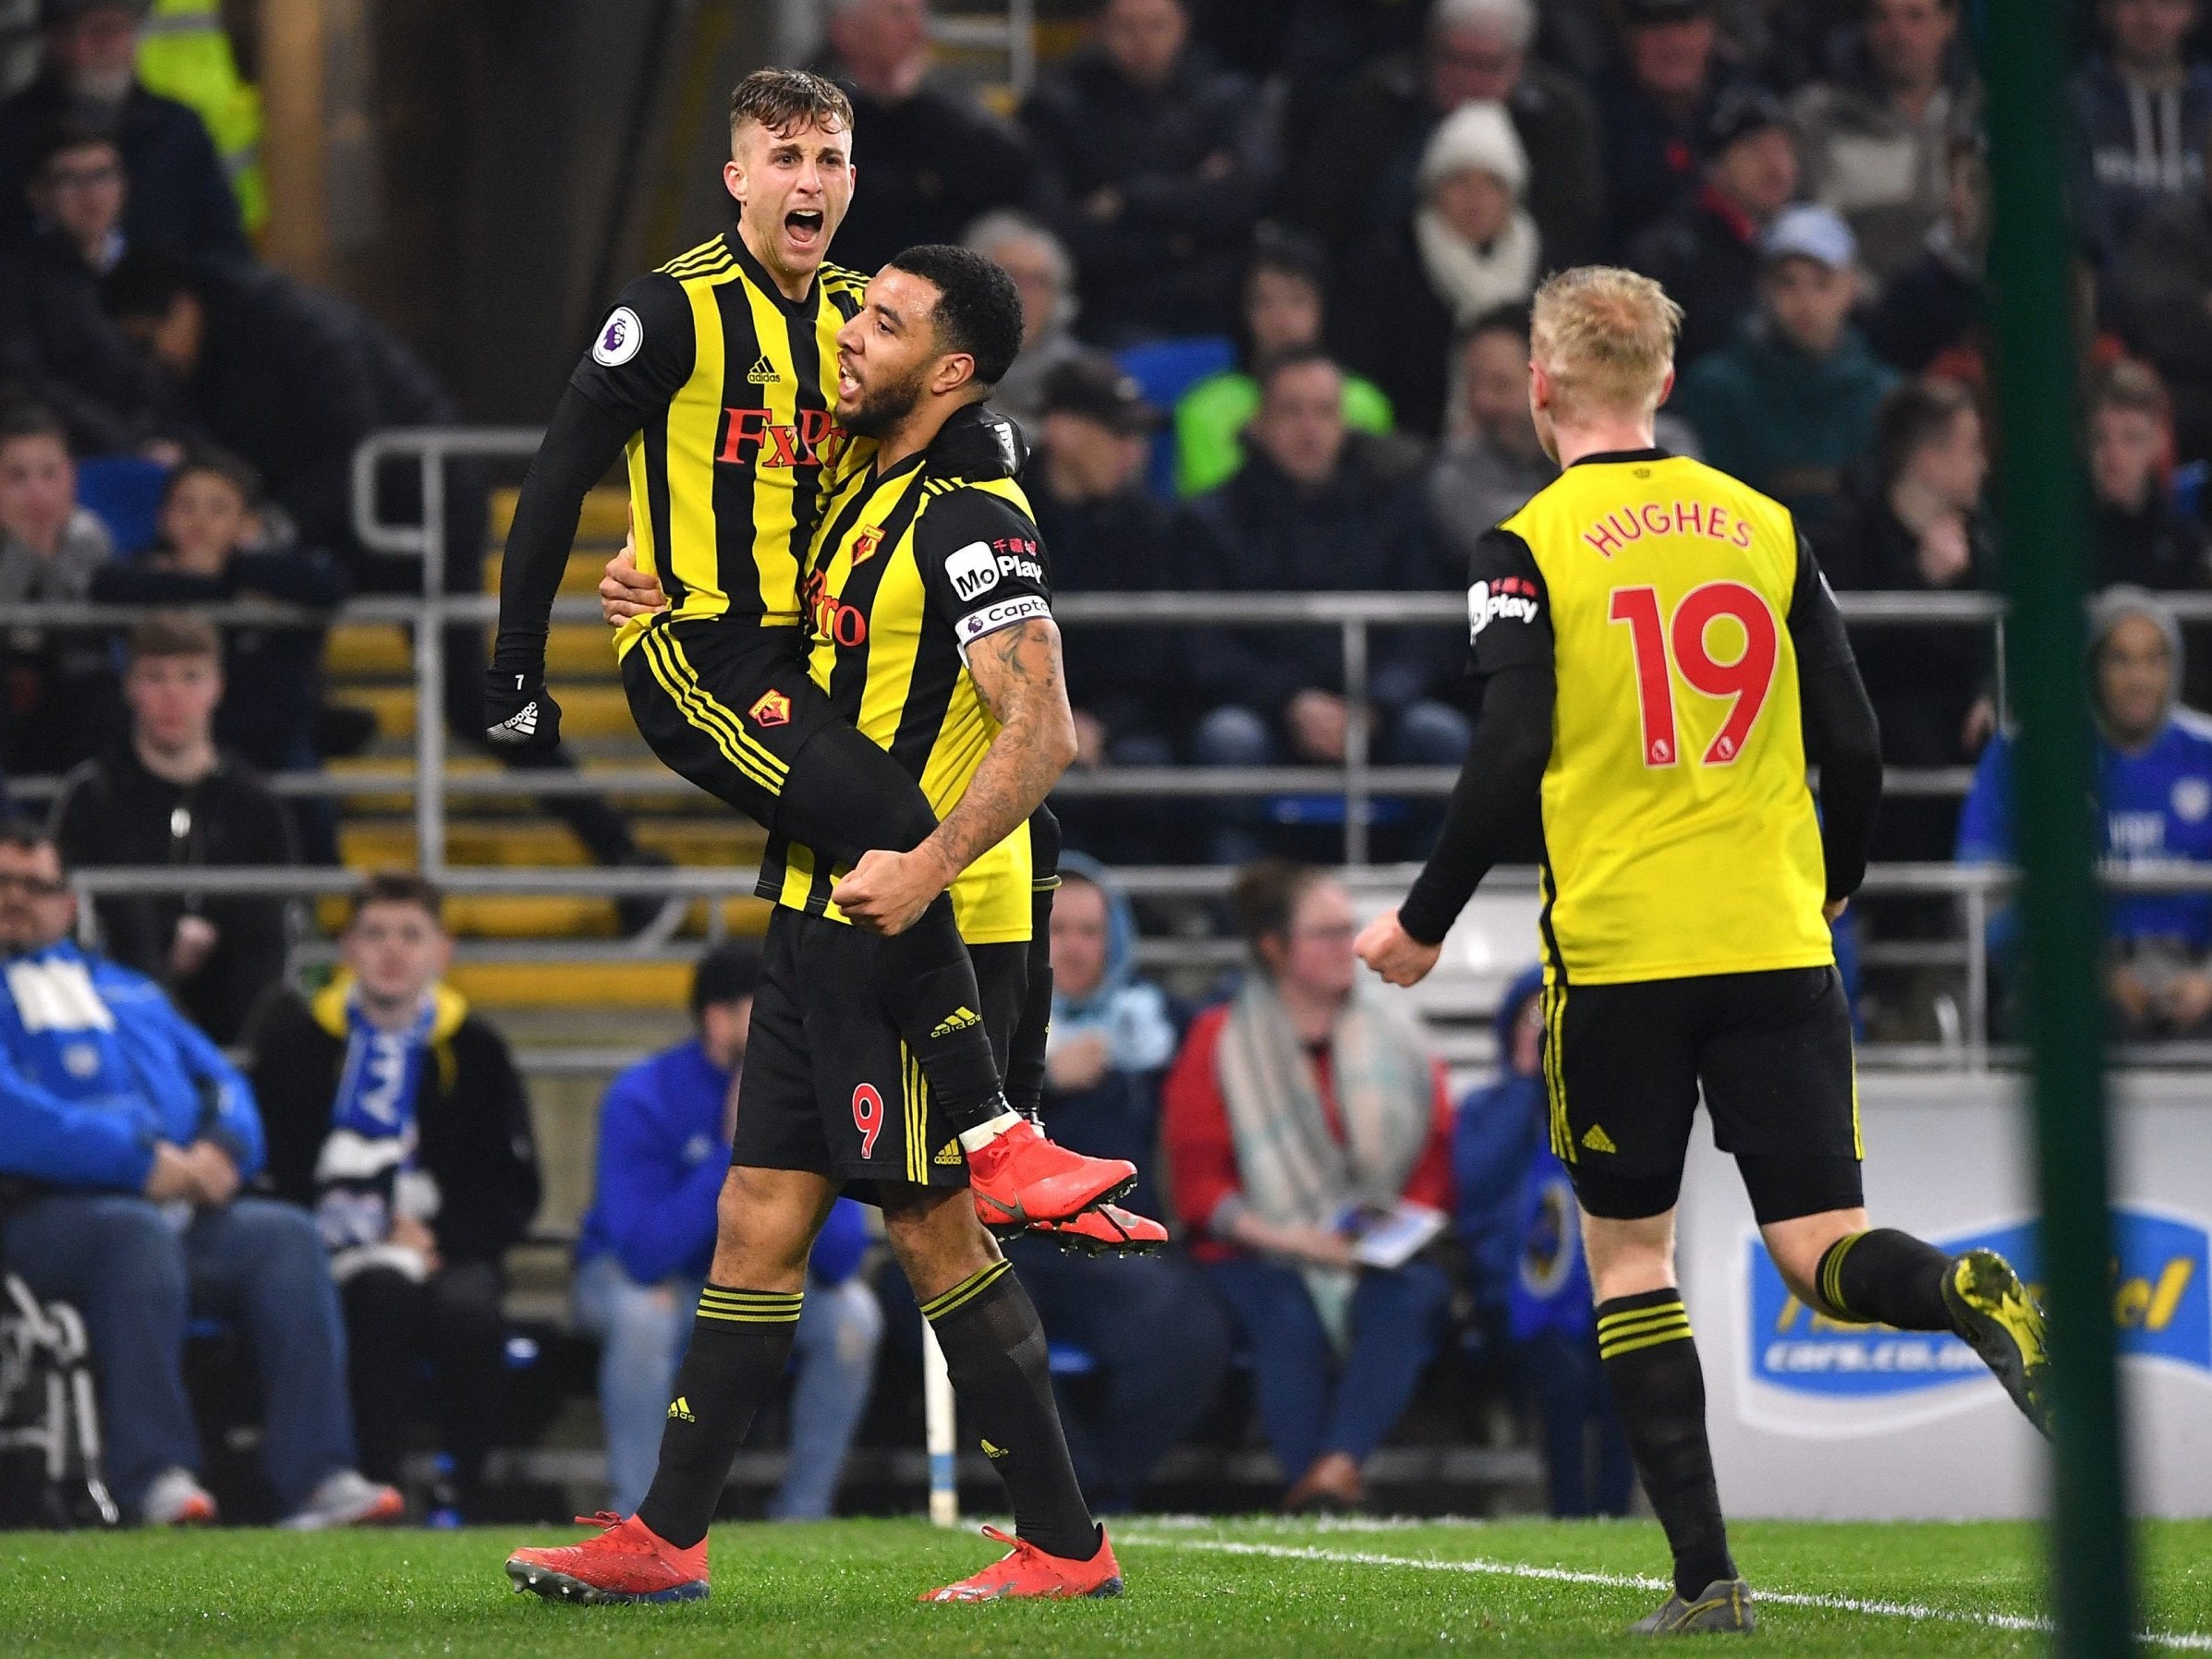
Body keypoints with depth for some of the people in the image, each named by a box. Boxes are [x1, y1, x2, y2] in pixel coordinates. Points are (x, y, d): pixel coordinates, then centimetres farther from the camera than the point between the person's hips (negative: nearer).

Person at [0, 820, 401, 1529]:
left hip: (184, 1204, 6)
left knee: (283, 1235, -20)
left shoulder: (129, 991, 30)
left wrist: (222, 1150, -2)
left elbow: (220, 1080, 22)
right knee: (135, 1234, -36)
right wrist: (140, 1162, -18)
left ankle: (316, 1476, -31)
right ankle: (154, 1476, -40)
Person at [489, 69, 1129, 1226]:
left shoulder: (857, 315, 12)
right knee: (892, 826, -26)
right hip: (695, 655, -8)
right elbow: (558, 479, -7)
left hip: (807, 656, 8)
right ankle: (997, 1145, -27)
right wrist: (514, 672, -8)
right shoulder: (677, 309, -8)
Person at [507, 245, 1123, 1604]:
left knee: (934, 1227, -5)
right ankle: (665, 1539, 10)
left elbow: (1042, 731, -22)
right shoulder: (867, 488, 15)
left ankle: (1064, 1542, 3)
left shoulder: (973, 520, -14)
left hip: (920, 931, -9)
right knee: (761, 1220, 8)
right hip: (822, 918, 9)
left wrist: (928, 867, -29)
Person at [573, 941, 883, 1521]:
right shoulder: (643, 1099, -25)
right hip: (632, 1272, -3)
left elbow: (840, 1262, -20)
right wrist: (734, 1152, -38)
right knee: (646, 1312, -37)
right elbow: (645, 1254, -36)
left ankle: (803, 1513, -10)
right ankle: (634, 1517, -24)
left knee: (852, 1313, -23)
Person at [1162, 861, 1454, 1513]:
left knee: (1414, 1297, -33)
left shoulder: (1394, 1035, 14)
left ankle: (1332, 1474, -50)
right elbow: (1196, 1182, 0)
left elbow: (1440, 1159, 11)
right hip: (1259, 1260, -2)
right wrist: (1283, 1237, -15)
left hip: (1380, 1258, 2)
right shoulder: (1219, 1042, 5)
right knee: (1291, 1319, -36)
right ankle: (1321, 1494, -43)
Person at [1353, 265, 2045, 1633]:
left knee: (1629, 1251, 10)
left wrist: (1424, 924, 2)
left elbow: (1509, 763, -10)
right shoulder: (1766, 529, 8)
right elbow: (1856, 749, 6)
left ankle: (1706, 1573, 4)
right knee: (1824, 1252, 3)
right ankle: (1968, 1295, -31)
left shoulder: (1530, 548, -3)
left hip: (1617, 954, -3)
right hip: (1778, 952, 3)